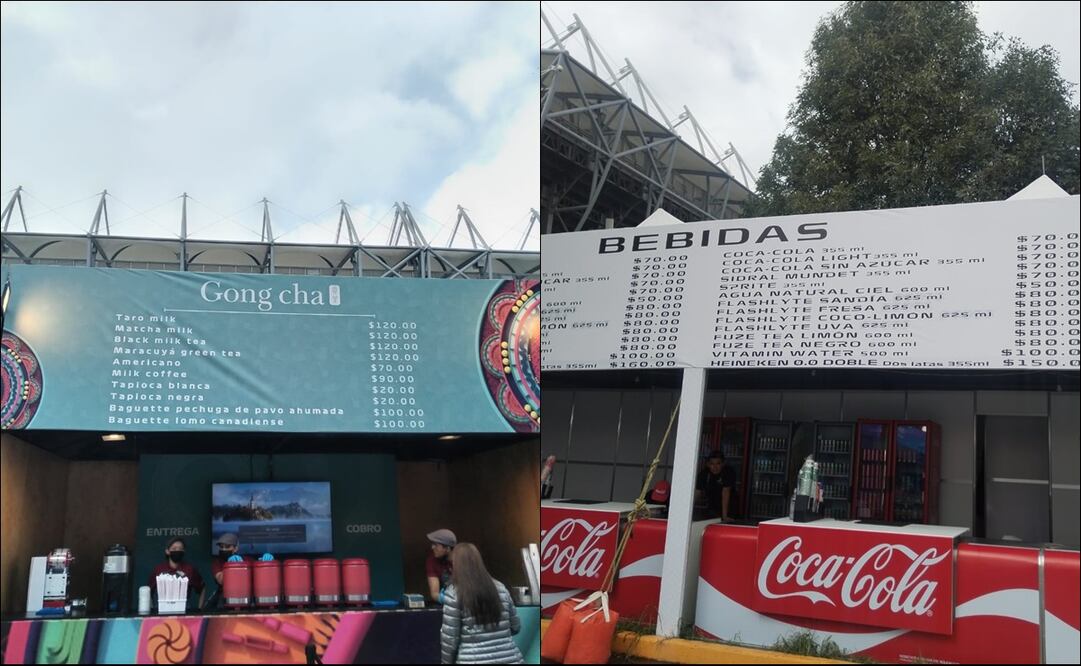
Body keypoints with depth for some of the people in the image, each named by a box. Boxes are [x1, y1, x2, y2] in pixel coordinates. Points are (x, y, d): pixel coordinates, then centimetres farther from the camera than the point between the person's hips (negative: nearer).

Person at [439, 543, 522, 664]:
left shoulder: (454, 593, -5)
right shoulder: (500, 587, 9)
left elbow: (449, 637, -6)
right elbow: (515, 626, 16)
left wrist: (447, 661, 8)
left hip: (473, 660, -4)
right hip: (509, 658, 4)